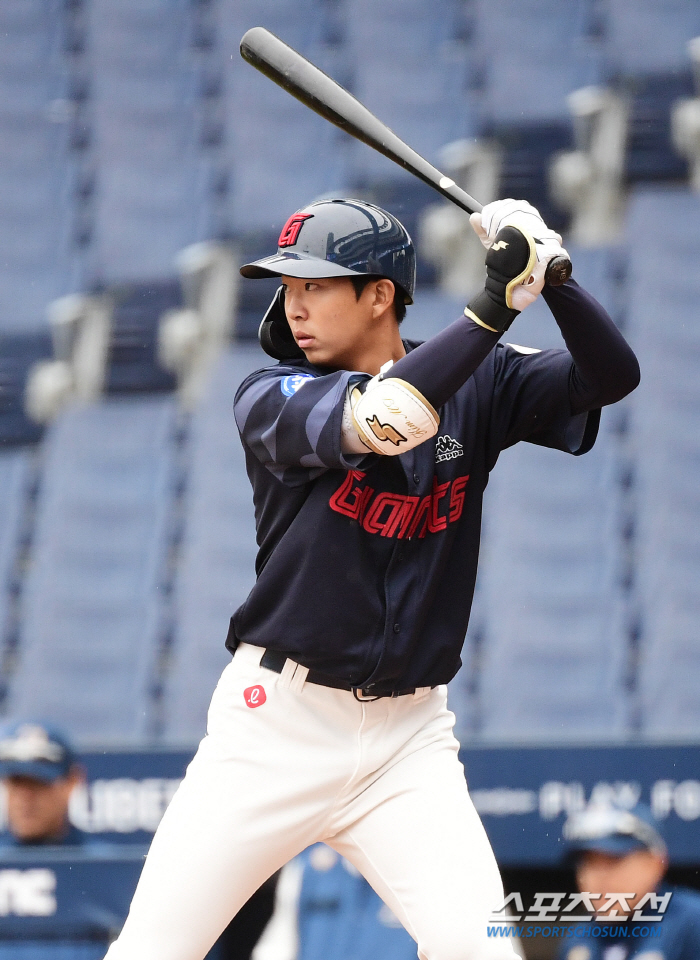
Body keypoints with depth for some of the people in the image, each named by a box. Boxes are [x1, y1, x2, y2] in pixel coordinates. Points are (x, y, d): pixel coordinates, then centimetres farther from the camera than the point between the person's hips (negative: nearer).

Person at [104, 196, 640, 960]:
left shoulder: (479, 386, 4)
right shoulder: (270, 398, -6)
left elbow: (612, 374, -6)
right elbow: (385, 418, -24)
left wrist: (548, 271, -21)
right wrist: (495, 302, -27)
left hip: (407, 739, 2)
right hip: (275, 722, -1)